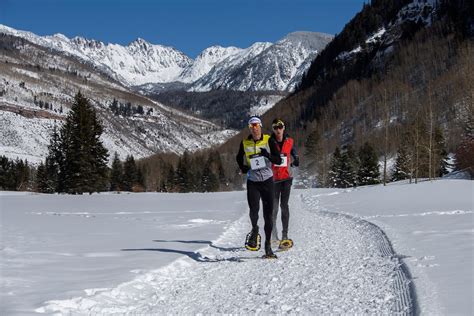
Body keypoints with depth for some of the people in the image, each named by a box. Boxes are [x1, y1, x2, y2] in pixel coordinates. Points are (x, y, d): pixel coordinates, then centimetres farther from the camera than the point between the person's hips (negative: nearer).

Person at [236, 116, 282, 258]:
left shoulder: (269, 141, -4)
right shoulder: (244, 143, 2)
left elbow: (279, 161, -7)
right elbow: (239, 158, 20)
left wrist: (267, 155, -24)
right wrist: (242, 167, 2)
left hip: (267, 181, 0)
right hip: (252, 182, 0)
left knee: (268, 215, 3)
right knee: (253, 210, -22)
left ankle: (268, 245, 17)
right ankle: (255, 230, 9)